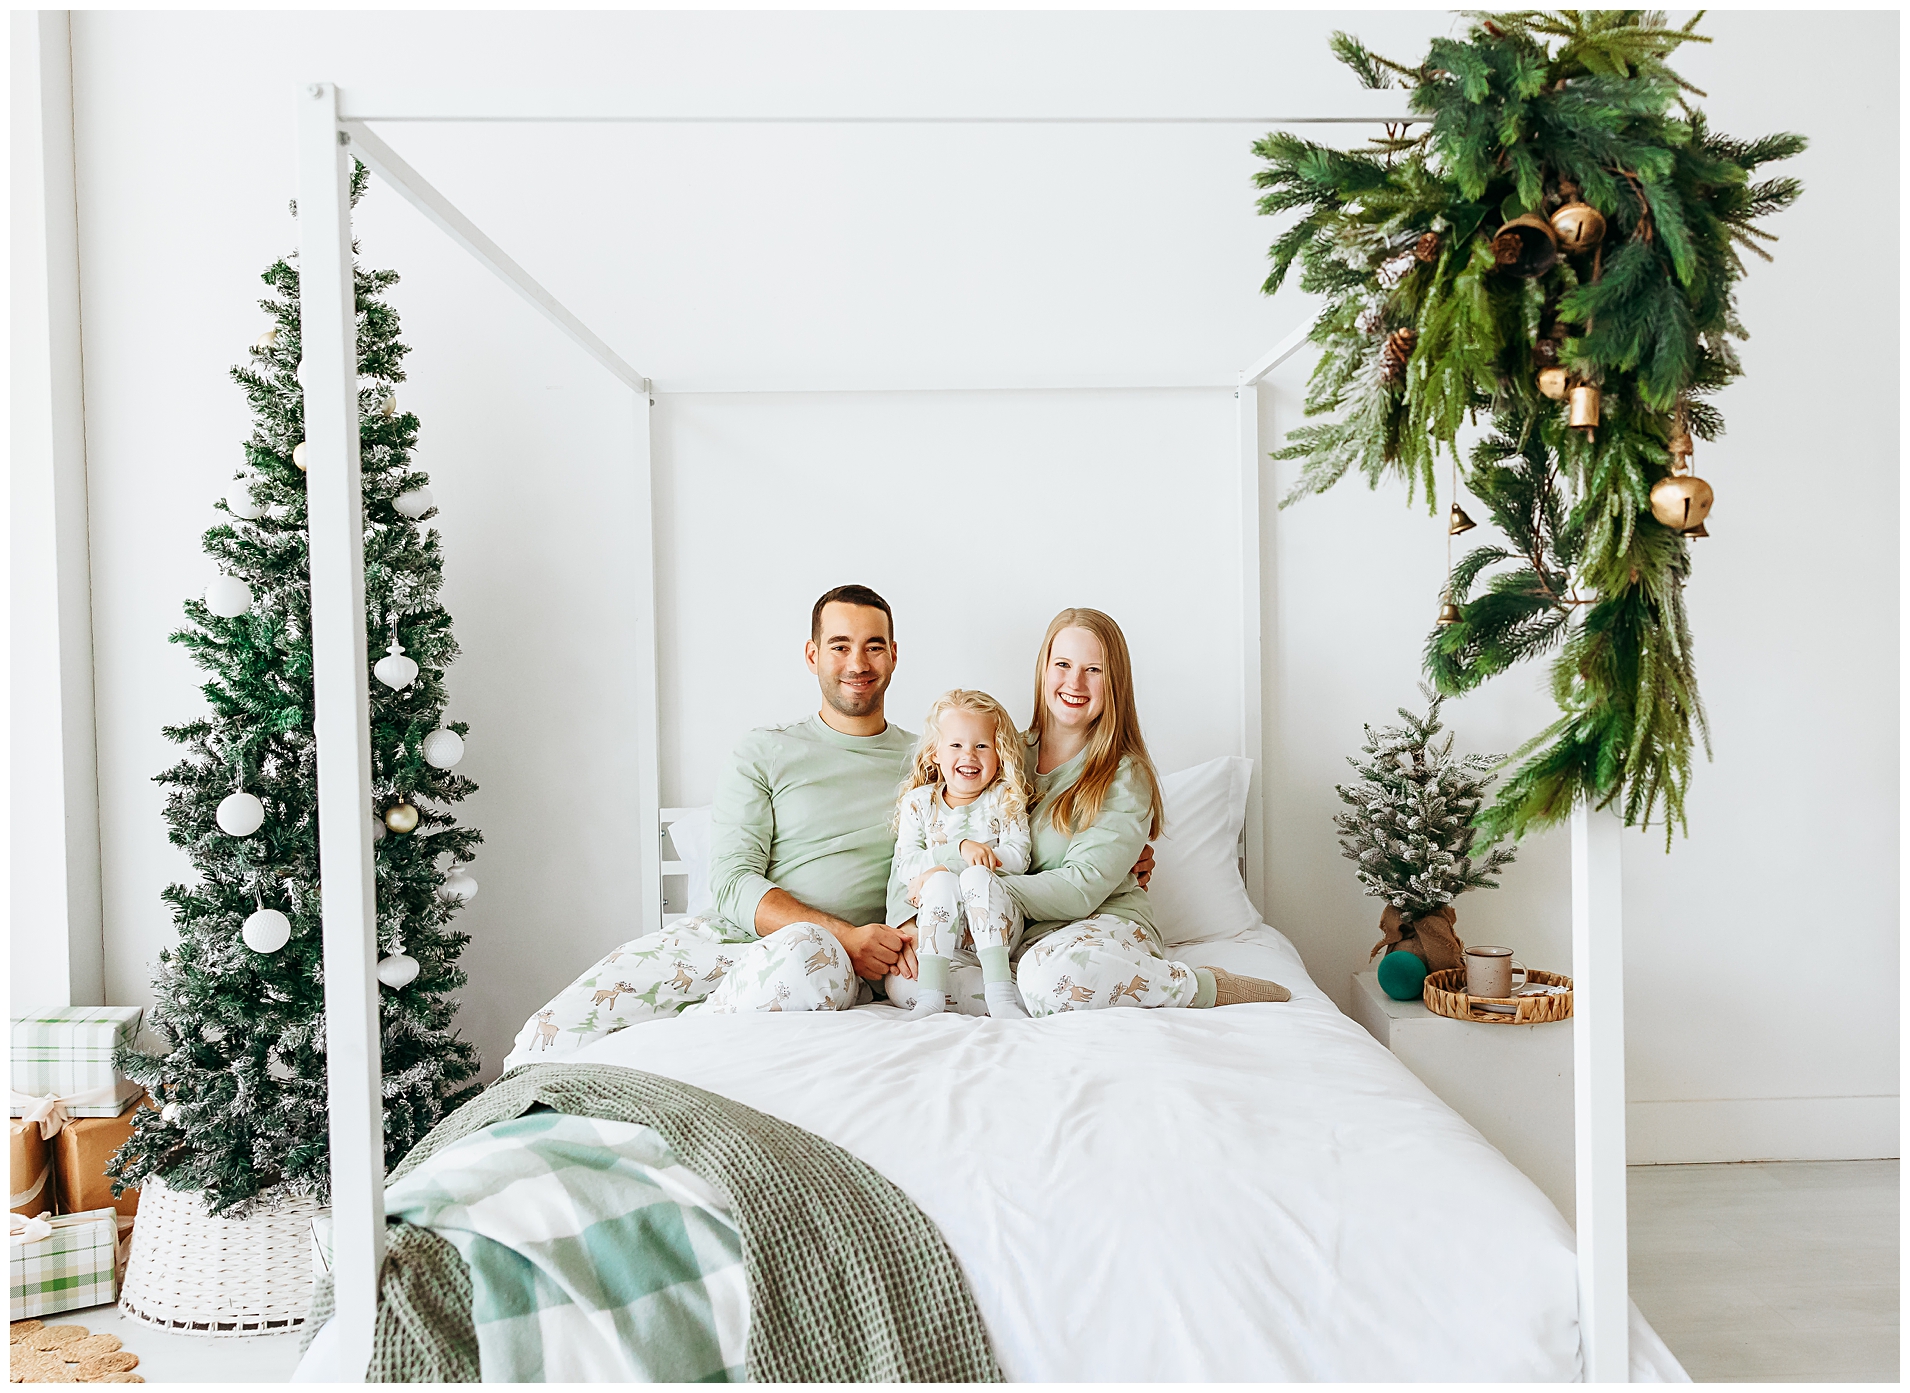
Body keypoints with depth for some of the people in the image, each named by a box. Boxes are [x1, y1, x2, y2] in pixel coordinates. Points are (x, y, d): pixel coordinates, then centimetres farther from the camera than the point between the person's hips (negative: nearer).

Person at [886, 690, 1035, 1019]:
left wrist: (937, 866, -14)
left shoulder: (1005, 800, 9)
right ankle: (930, 996, -36)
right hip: (937, 928, 1)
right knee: (941, 883, -29)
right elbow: (906, 865, 1)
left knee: (976, 876, -30)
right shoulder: (918, 802, 12)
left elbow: (1017, 859, -5)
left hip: (995, 928, -1)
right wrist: (960, 850, -17)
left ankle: (999, 992, -38)